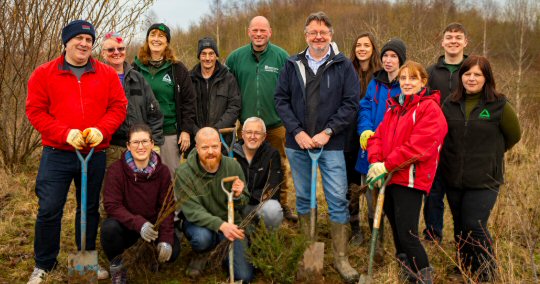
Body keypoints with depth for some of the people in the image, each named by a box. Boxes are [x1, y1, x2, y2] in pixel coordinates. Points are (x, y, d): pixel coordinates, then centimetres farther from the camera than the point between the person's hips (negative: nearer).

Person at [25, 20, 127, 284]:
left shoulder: (107, 74, 5)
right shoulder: (43, 74, 1)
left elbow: (118, 106, 3)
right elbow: (35, 111, -4)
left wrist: (101, 129, -14)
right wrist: (66, 133, -16)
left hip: (95, 154, 2)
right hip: (56, 155, -2)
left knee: (90, 208, 13)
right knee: (49, 209, 0)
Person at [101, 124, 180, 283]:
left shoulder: (162, 171, -8)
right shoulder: (116, 169, -16)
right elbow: (112, 205, -20)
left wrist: (166, 239, -23)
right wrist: (138, 223, -36)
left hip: (152, 224, 2)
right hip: (126, 225, -2)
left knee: (172, 251, -22)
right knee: (109, 227, -35)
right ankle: (116, 267, -4)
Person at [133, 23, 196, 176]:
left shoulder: (178, 69, 3)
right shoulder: (136, 67, 6)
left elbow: (188, 101, 1)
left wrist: (186, 130, -6)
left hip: (171, 133, -1)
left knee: (171, 175, 4)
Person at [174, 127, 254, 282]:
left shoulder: (233, 166, -11)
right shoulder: (184, 173, -20)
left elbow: (242, 205, -1)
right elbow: (192, 211, -25)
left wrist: (238, 196, -28)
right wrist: (221, 225, -42)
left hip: (230, 223, 2)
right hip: (198, 223, -2)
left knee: (245, 276, -7)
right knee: (202, 237, -39)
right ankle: (201, 254, 1)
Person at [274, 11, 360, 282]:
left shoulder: (343, 65, -1)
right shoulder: (292, 64, 4)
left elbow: (351, 102, -5)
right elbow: (281, 99, 2)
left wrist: (327, 132, -13)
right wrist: (297, 131, -9)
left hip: (331, 145, -2)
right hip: (297, 143, 3)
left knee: (338, 200, -2)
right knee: (303, 197, 14)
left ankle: (340, 257, 10)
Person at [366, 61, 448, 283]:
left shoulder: (430, 108, -8)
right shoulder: (394, 107, 16)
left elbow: (419, 146, -18)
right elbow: (379, 136, 10)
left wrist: (387, 165, -17)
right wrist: (376, 162, -9)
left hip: (410, 179, -8)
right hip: (389, 178, 8)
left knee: (407, 234, -10)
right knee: (396, 229, 18)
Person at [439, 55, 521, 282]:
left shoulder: (499, 106, -7)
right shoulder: (450, 104, 3)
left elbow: (514, 136, 7)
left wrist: (490, 153, 10)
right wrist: (456, 155, 12)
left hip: (484, 180, -4)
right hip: (453, 178, 4)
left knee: (475, 228, -6)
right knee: (460, 228, 14)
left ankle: (487, 277, 14)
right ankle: (465, 272, 31)